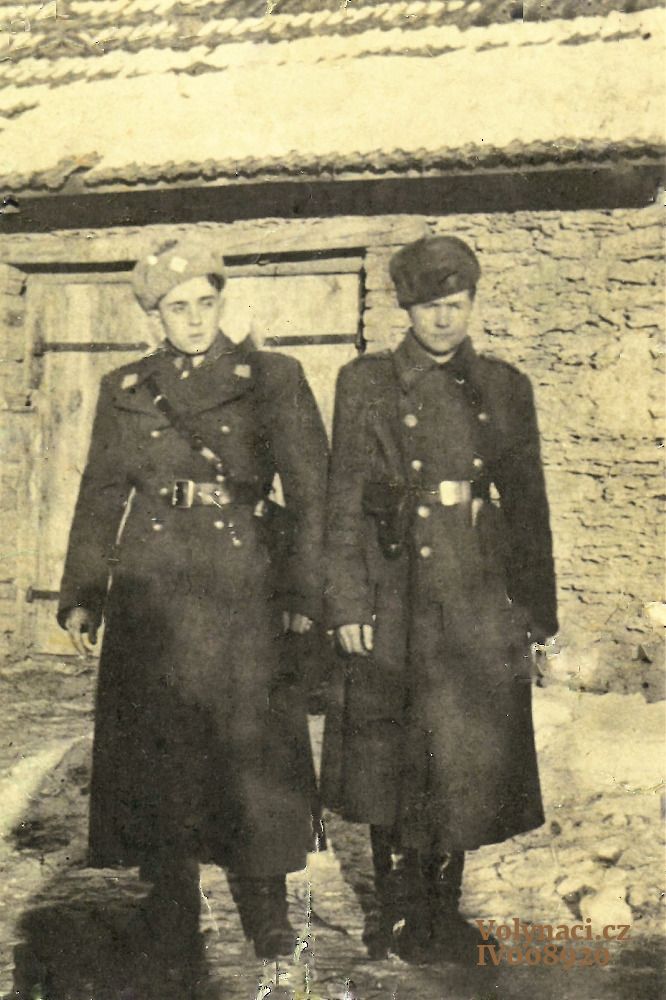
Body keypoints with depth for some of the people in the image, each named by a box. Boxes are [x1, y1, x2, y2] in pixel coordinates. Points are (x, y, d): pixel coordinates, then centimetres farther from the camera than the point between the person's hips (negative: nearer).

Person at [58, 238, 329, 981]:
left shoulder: (274, 379, 3)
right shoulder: (124, 391, 11)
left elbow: (311, 489, 0)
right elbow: (99, 497, 13)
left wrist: (303, 593, -6)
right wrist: (81, 597, 7)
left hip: (245, 591, -2)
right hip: (151, 592, 2)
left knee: (253, 745, 1)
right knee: (157, 749, 6)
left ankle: (265, 909, 19)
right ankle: (171, 914, 21)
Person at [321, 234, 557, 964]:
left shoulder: (505, 389, 8)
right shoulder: (366, 384, 3)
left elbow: (529, 506, 9)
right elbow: (343, 500, -1)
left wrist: (536, 612, 6)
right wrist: (347, 602, -8)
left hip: (480, 603, 2)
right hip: (396, 604, -2)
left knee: (467, 762, 7)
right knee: (391, 761, 5)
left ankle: (442, 912, 25)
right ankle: (396, 911, 23)